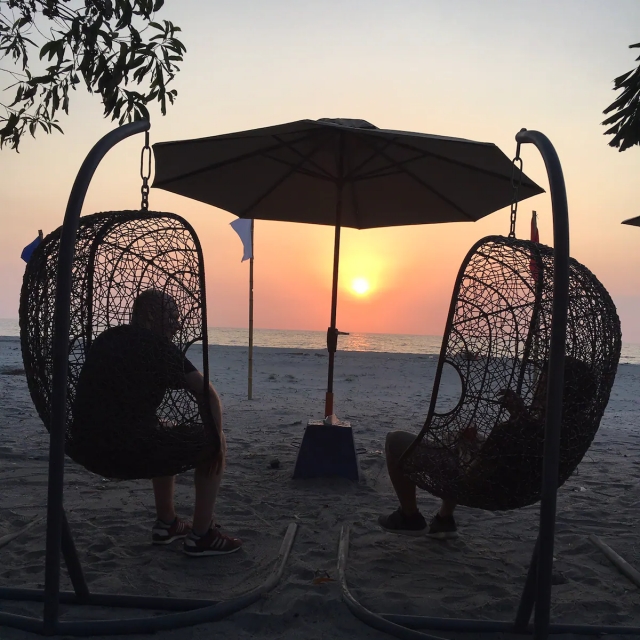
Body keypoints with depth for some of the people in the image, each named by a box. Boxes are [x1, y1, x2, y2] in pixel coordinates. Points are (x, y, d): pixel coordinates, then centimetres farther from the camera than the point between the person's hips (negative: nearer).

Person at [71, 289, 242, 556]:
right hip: (129, 449, -8)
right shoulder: (158, 345, -6)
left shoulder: (105, 339, 16)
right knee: (214, 447, 10)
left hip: (87, 447, 8)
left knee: (167, 437, 34)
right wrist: (217, 436, 3)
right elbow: (207, 394, -11)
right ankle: (201, 536, 13)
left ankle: (166, 523, 40)